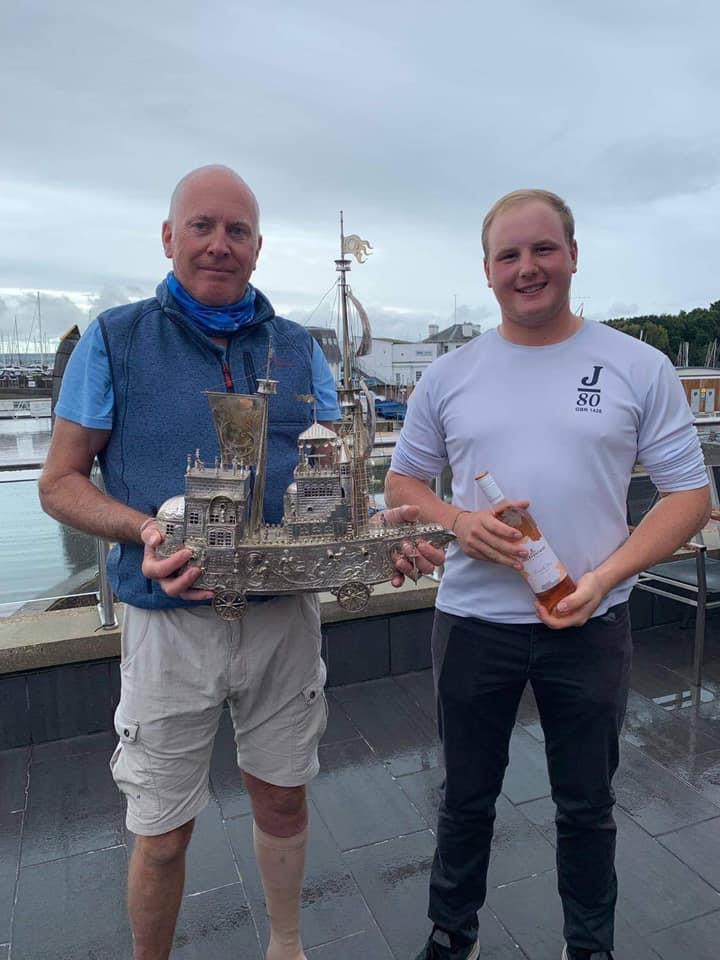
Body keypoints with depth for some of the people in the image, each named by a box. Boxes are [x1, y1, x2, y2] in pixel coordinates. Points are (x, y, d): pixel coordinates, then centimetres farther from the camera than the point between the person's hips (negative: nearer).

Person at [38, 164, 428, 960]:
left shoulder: (297, 348, 7)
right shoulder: (115, 340, -1)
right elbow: (59, 481, -2)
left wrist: (377, 526, -14)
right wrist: (144, 530, -22)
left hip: (285, 614, 3)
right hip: (169, 619, -2)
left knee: (282, 800, 20)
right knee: (163, 833, 12)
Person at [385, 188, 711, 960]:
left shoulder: (639, 368, -3)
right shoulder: (447, 376, 1)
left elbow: (689, 494, -2)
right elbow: (401, 483, 8)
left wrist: (604, 577, -17)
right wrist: (457, 521, -14)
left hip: (590, 627, 0)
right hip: (472, 622, 1)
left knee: (587, 805, 20)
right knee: (466, 800, 20)